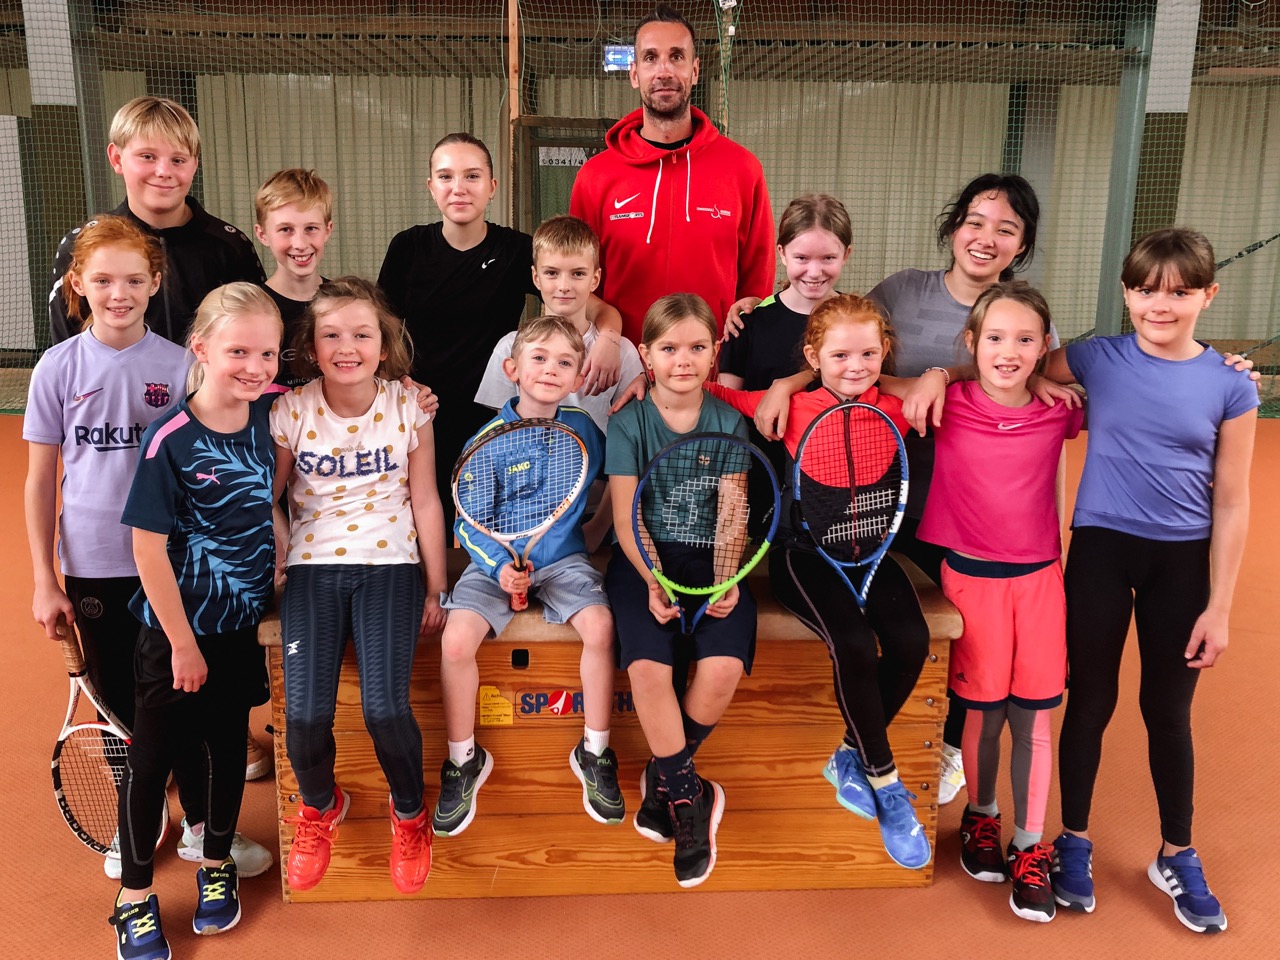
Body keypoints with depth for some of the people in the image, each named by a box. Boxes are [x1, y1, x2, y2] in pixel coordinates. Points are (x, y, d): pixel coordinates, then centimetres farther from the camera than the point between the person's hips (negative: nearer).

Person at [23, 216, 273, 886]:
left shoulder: (180, 365, -4)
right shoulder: (59, 368, -3)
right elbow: (40, 480, 1)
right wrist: (45, 580, -1)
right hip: (94, 567, 1)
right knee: (119, 703, 14)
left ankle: (199, 826, 24)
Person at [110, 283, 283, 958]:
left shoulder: (271, 415, -8)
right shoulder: (171, 440, -19)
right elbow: (149, 549, -16)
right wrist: (183, 643, -12)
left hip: (244, 622, 4)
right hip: (177, 628, -4)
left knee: (228, 746, 18)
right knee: (152, 756, 8)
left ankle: (216, 865, 40)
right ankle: (134, 896, 27)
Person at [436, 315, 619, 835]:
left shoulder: (584, 429, 1)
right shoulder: (488, 439, -6)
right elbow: (467, 523, -4)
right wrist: (499, 566, -19)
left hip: (563, 557, 1)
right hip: (497, 559, -1)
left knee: (599, 625, -26)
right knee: (456, 639, -23)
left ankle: (594, 753, -3)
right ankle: (464, 759, 2)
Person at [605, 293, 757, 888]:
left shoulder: (729, 423, 6)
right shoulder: (629, 423, 2)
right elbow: (627, 518, -4)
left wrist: (729, 579, -15)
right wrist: (653, 581, -19)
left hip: (711, 559, 1)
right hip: (644, 560, -1)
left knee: (724, 667, -24)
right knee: (647, 665, -27)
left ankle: (662, 779, 3)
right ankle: (689, 795, -6)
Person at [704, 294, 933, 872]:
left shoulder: (894, 411, 3)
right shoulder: (793, 409, -4)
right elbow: (709, 391, 2)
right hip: (804, 552, -3)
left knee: (910, 640, -23)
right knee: (854, 644, -28)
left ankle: (849, 758, 1)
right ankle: (885, 782, -7)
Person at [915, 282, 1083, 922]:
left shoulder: (1058, 411, -4)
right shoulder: (947, 406, -10)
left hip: (1038, 579, 2)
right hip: (970, 578, -2)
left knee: (1032, 720, 8)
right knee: (984, 714, 9)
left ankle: (1029, 849, 24)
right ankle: (981, 816, 36)